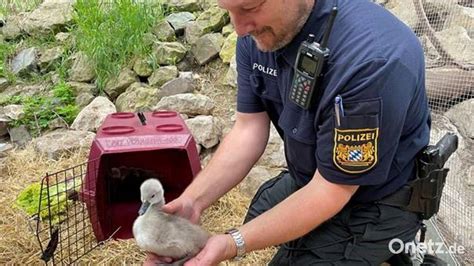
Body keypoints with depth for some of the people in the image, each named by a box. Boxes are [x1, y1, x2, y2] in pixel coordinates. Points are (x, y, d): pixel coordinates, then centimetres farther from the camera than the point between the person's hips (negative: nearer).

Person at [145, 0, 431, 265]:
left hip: (371, 206, -7)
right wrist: (193, 201, -21)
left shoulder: (371, 61, -38)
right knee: (259, 216, 24)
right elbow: (249, 129, -10)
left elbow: (332, 189, -30)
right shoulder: (258, 32, -14)